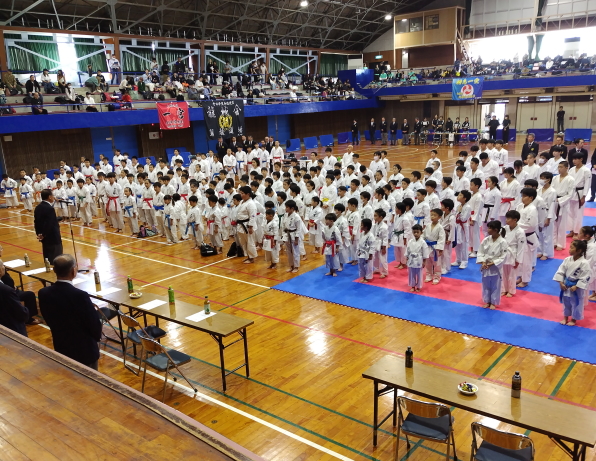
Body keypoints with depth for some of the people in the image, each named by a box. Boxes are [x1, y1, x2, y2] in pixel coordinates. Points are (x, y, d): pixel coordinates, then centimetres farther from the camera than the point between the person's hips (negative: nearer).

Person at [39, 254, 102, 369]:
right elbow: (95, 325, -18)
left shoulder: (44, 293, -10)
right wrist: (96, 337, 4)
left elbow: (48, 320, 5)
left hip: (61, 349, 5)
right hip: (85, 350, -5)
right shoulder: (80, 295, -28)